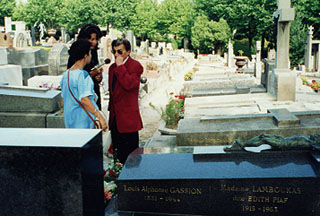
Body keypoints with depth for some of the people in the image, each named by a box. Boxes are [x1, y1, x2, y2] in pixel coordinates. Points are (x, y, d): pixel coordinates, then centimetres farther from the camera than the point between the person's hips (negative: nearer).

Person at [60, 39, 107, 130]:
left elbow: (64, 100, 15)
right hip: (83, 122, -8)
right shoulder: (82, 75, -16)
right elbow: (84, 99, -24)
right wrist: (100, 117, -23)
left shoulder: (66, 74, 10)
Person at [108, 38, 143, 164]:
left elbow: (129, 84, -26)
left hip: (128, 117, -8)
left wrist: (120, 66, -20)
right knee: (117, 154, 15)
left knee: (130, 154, 0)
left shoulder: (135, 66, -9)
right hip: (115, 116, 8)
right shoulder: (113, 67, 16)